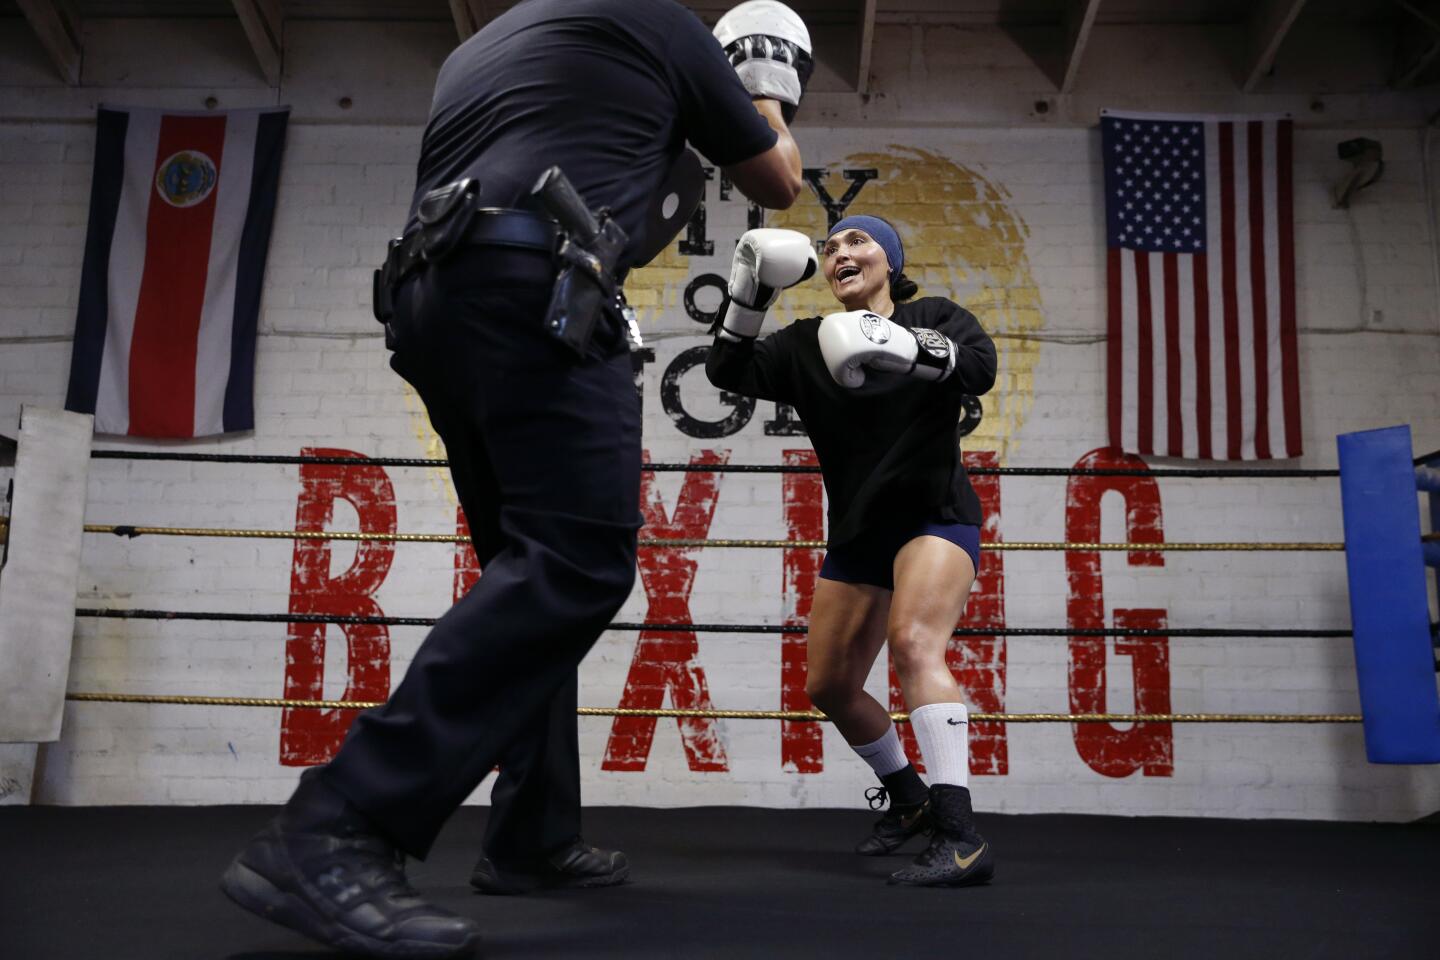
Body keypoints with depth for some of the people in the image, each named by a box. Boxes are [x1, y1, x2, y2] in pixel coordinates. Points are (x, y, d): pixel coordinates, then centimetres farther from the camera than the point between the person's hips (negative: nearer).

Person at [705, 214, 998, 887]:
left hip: (934, 517, -6)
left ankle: (960, 838, -33)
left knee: (912, 643, -32)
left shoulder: (934, 318, -4)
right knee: (829, 687, 10)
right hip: (856, 534, 6)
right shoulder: (807, 345, 5)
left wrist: (908, 348, -41)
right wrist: (747, 293, -19)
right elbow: (729, 372, -7)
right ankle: (909, 798, 34)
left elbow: (980, 366, -24)